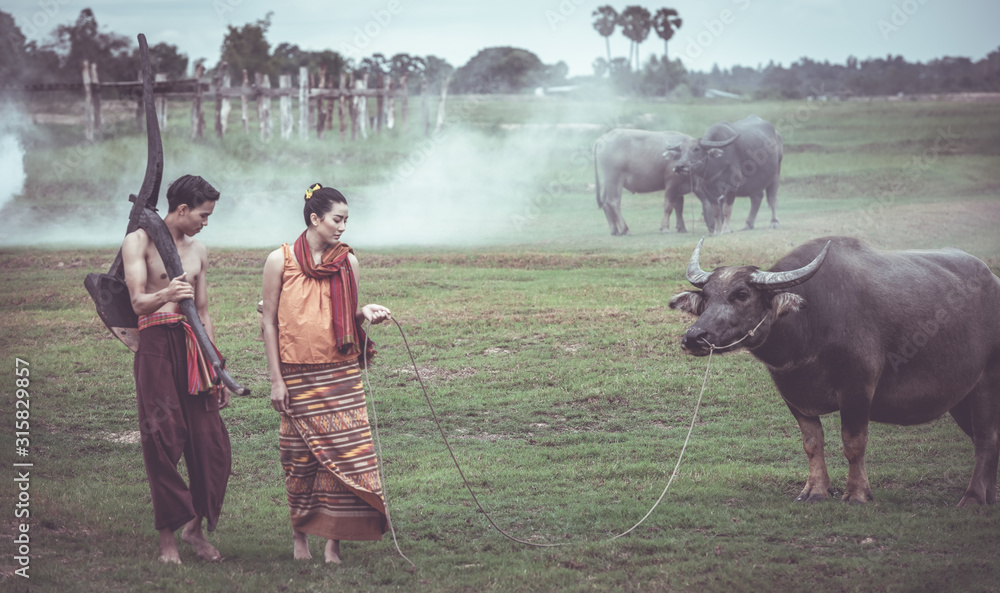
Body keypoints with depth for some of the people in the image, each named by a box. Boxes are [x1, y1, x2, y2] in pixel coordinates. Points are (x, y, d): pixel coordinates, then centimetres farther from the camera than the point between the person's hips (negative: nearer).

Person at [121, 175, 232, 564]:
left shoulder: (197, 251, 21)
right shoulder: (139, 242, 1)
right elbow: (139, 303, -10)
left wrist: (216, 369, 21)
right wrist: (167, 294, -32)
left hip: (192, 349, 6)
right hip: (156, 345, -6)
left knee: (211, 441, -1)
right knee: (164, 440, -10)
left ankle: (195, 527, 14)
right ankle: (168, 538, -6)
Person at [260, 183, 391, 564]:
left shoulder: (347, 261, 7)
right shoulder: (280, 261, -1)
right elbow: (269, 321, 1)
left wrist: (366, 314, -9)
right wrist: (276, 379, -3)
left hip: (342, 375, 2)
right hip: (298, 377, -2)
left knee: (345, 452, -6)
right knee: (300, 457, 3)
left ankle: (333, 540, 0)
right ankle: (300, 536, 20)